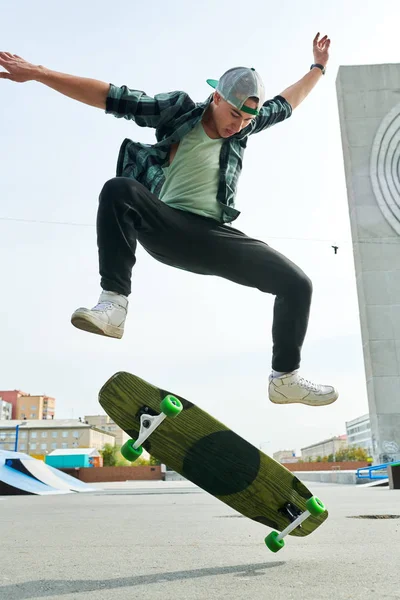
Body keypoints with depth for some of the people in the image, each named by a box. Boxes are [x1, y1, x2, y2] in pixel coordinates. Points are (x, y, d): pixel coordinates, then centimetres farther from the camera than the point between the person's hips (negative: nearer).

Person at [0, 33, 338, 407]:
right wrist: (37, 73, -9)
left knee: (297, 284, -8)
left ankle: (285, 379, 7)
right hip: (168, 230, -3)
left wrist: (318, 68, 36)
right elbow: (109, 97, -5)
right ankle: (113, 305, -37)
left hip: (215, 239, 4)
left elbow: (286, 103, 31)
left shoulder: (243, 126, 13)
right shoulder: (179, 110, 0)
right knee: (120, 189, -34)